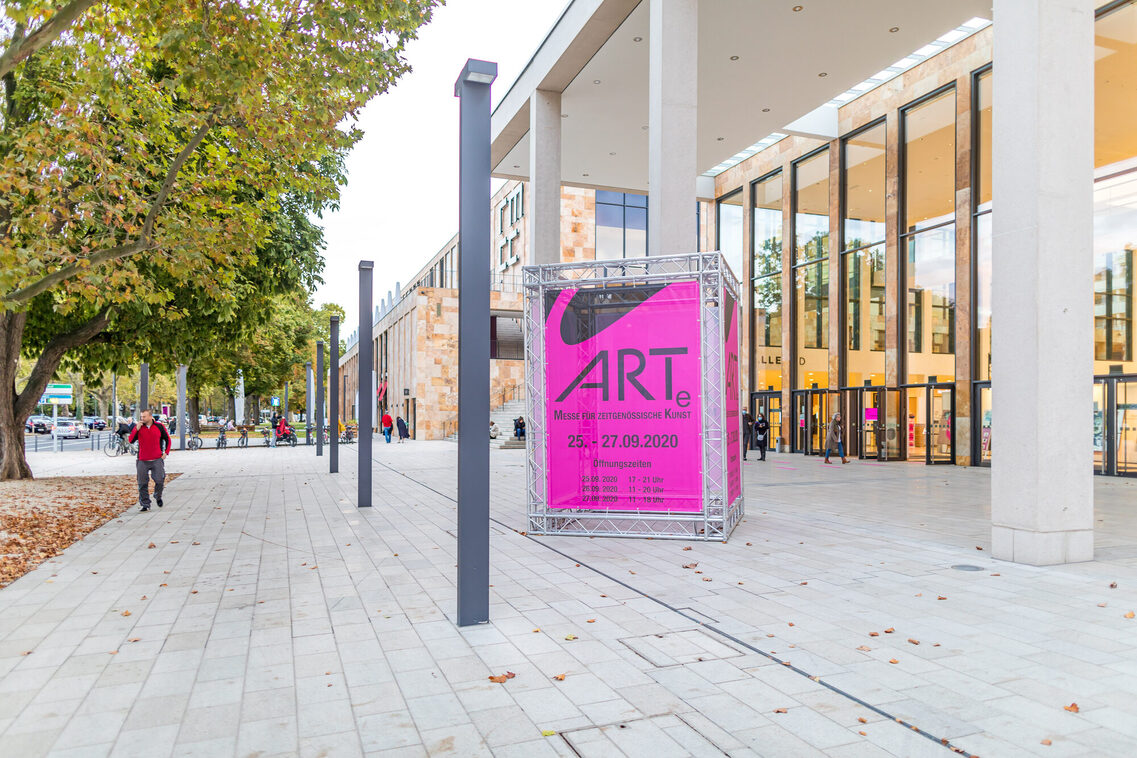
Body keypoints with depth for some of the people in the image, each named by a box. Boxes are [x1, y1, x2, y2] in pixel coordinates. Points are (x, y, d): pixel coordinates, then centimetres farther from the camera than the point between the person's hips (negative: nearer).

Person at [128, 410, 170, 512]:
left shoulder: (159, 427, 2)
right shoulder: (138, 427, 5)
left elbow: (167, 439, 13)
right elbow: (131, 440, -4)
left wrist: (166, 452, 6)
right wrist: (136, 429, -14)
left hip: (157, 460, -1)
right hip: (142, 461, 1)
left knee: (159, 480, -9)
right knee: (143, 484, 2)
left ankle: (158, 497, 20)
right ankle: (145, 504, 12)